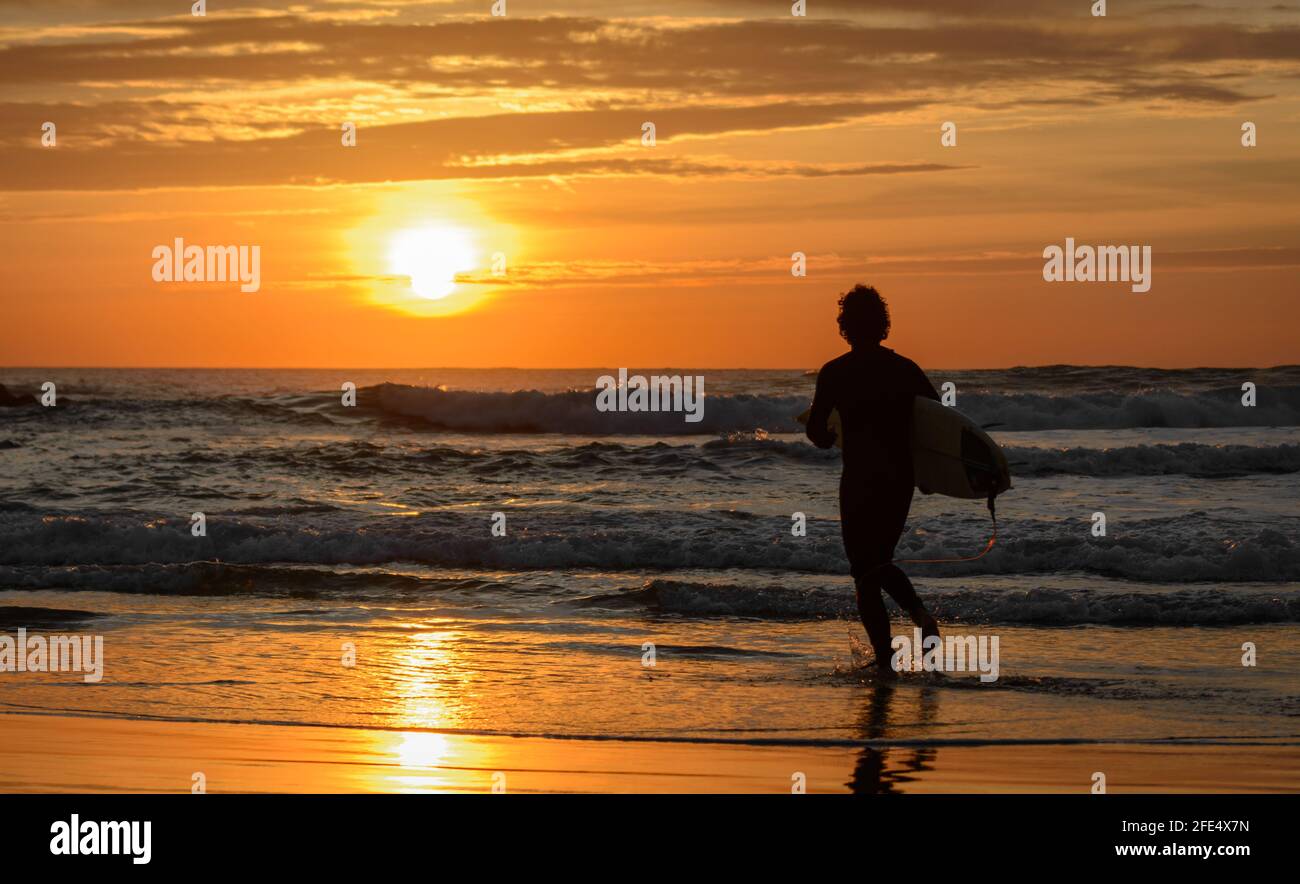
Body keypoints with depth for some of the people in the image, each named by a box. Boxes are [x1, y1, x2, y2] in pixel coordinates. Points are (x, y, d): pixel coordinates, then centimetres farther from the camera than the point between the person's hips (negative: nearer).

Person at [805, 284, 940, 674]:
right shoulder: (905, 369, 3)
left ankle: (885, 659, -3)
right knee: (880, 561, 23)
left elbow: (816, 431, -6)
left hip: (860, 480, -4)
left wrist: (829, 438, 15)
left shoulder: (834, 373, -7)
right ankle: (920, 613, -2)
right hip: (901, 479, 4)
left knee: (865, 572, 4)